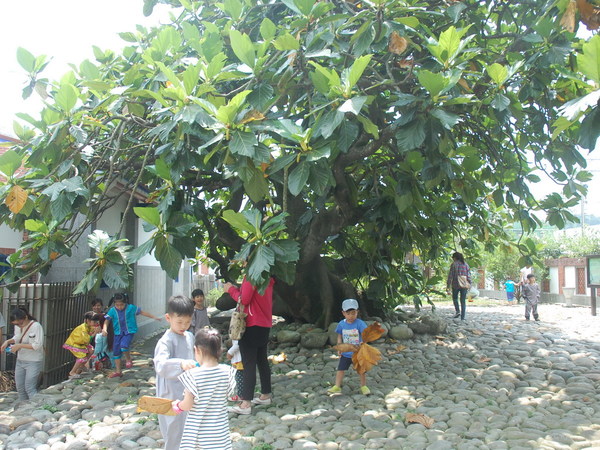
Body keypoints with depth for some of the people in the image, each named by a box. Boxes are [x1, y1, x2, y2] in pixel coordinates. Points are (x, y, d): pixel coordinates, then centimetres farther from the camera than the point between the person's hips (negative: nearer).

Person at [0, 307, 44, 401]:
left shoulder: (36, 326, -21)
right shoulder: (18, 326, 0)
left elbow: (38, 345, -24)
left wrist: (19, 345, -23)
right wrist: (8, 341, -2)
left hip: (34, 362, -7)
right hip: (20, 361, 7)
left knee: (29, 388, -9)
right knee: (20, 387, 13)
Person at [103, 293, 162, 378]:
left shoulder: (131, 308, -9)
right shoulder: (112, 311, -5)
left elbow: (142, 312, -2)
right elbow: (107, 320, -11)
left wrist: (154, 317, -1)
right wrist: (104, 329, -31)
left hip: (129, 332, -4)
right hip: (118, 333, 4)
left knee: (124, 345, -28)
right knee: (116, 351, 8)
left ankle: (128, 360, 3)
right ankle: (118, 371, 23)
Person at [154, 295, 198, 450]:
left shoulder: (190, 337, 5)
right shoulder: (166, 341, -19)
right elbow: (160, 364, -35)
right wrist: (181, 364, -50)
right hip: (172, 395, -7)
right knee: (175, 431, 3)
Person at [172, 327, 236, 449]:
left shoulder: (193, 375, -20)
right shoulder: (226, 372, -11)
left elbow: (187, 405, -14)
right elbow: (228, 394, 2)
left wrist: (177, 405, 7)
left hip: (197, 428, -3)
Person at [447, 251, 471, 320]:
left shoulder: (454, 264, -5)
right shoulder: (465, 264, 8)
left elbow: (450, 275, -7)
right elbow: (469, 275, 7)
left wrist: (448, 285, -2)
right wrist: (469, 284, 13)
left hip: (456, 284, -3)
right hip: (464, 285, 3)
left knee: (455, 298, 19)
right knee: (463, 300, 7)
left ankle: (457, 310, -1)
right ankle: (462, 317, 4)